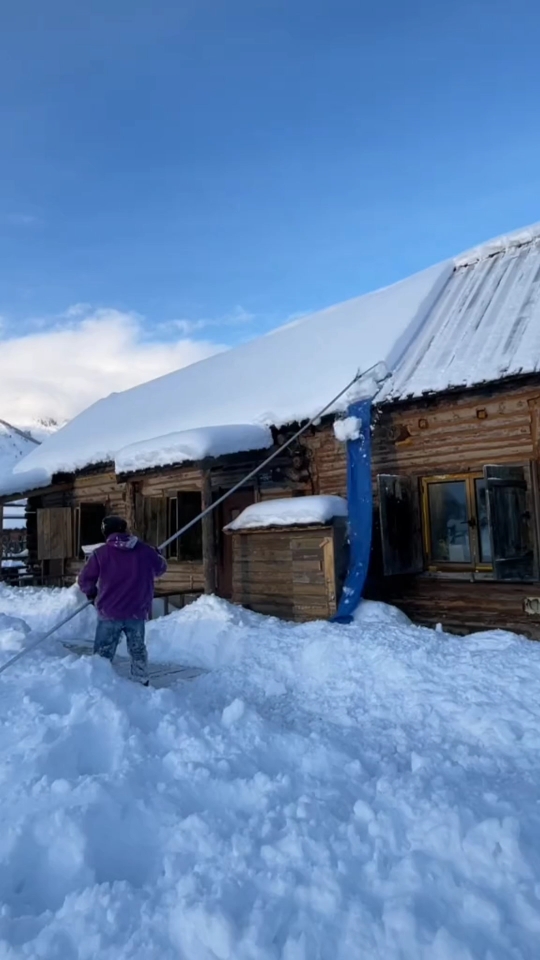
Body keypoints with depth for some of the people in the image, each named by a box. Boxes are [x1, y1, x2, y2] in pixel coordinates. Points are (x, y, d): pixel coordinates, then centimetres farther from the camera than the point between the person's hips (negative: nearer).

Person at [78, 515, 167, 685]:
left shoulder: (101, 552, -8)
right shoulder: (145, 550, -2)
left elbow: (84, 580, -2)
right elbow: (160, 569, 14)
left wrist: (92, 592, 19)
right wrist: (156, 555, 36)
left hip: (109, 612, -2)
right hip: (137, 611, 3)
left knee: (103, 653, 11)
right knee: (137, 648, 21)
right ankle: (141, 682, 29)